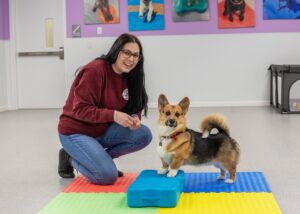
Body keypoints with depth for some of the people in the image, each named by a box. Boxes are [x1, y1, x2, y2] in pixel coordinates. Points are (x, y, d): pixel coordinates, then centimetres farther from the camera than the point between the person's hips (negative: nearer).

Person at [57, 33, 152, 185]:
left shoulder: (127, 77, 1)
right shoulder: (95, 70, -22)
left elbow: (132, 108, 6)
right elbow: (80, 110, -24)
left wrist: (134, 118, -19)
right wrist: (113, 115, -35)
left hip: (103, 131, 7)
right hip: (76, 132, -7)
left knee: (144, 135, -12)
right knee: (108, 175, -22)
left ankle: (101, 158, 4)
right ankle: (71, 158, 5)